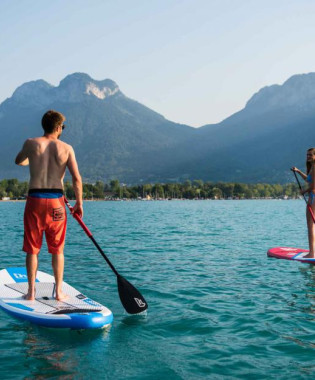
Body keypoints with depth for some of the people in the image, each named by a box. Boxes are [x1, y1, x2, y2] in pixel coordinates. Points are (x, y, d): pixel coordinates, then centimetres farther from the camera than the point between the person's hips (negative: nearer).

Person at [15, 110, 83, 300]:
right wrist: (79, 203, 5)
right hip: (56, 201, 0)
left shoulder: (31, 144, 2)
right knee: (57, 250, 10)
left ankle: (31, 292, 13)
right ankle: (59, 291, 14)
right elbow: (77, 179, -6)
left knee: (32, 249, 10)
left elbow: (19, 161, 23)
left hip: (35, 199, 0)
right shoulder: (66, 148, 0)